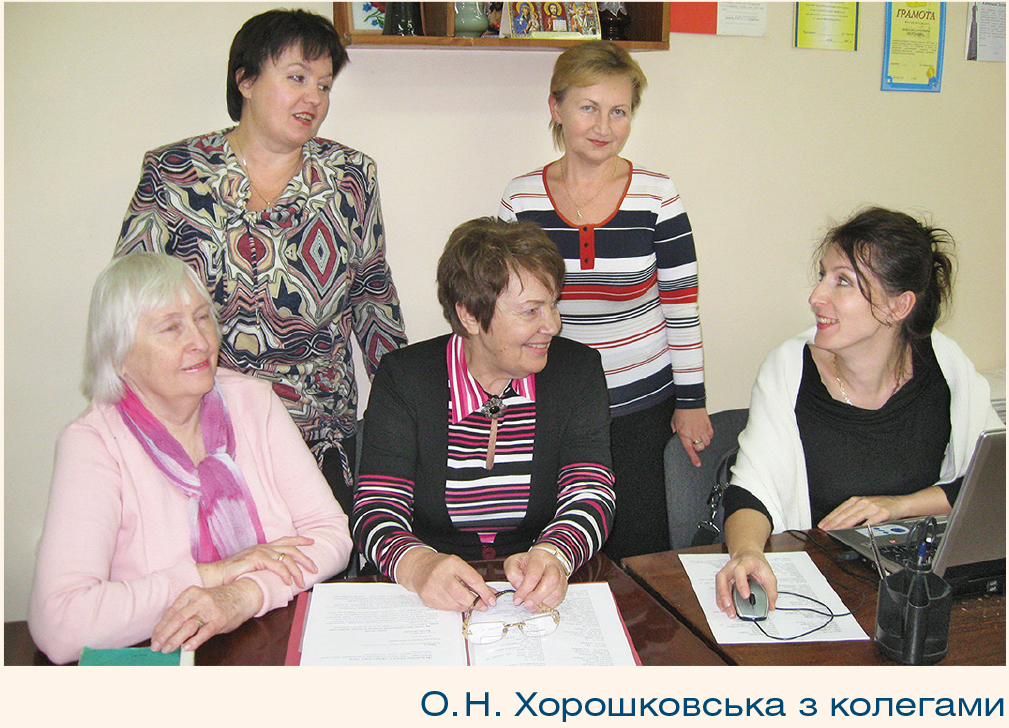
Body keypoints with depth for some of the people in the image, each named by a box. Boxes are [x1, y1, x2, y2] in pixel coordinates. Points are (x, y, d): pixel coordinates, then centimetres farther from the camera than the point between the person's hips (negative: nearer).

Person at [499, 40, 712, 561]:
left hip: (641, 403, -1)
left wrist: (691, 402, 1)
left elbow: (681, 304, -1)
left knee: (637, 551, 5)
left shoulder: (656, 195, -6)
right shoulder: (521, 197, -2)